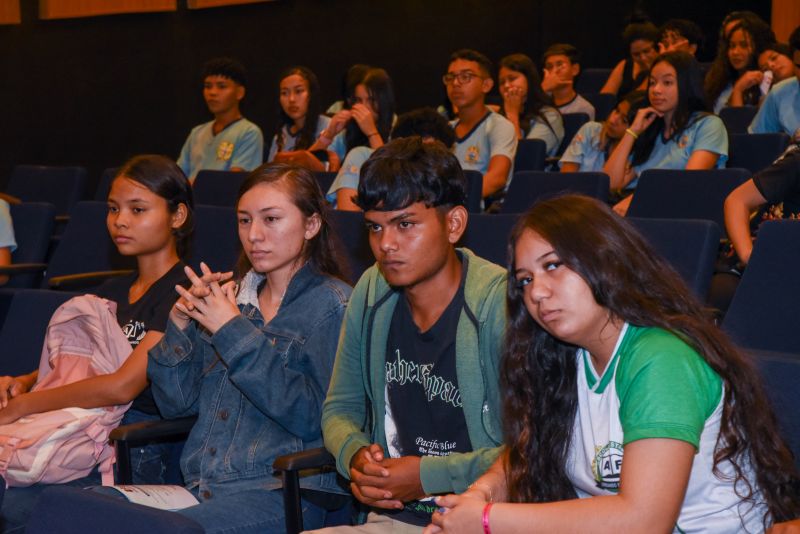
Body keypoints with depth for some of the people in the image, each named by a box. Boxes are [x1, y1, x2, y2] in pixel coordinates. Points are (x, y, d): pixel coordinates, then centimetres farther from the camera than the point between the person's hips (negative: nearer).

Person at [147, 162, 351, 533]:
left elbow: (313, 417, -14)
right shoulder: (232, 297, 17)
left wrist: (235, 333, -14)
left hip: (284, 492, -6)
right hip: (200, 485, 6)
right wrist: (180, 325, -1)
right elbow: (177, 403, 15)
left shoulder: (331, 305, -1)